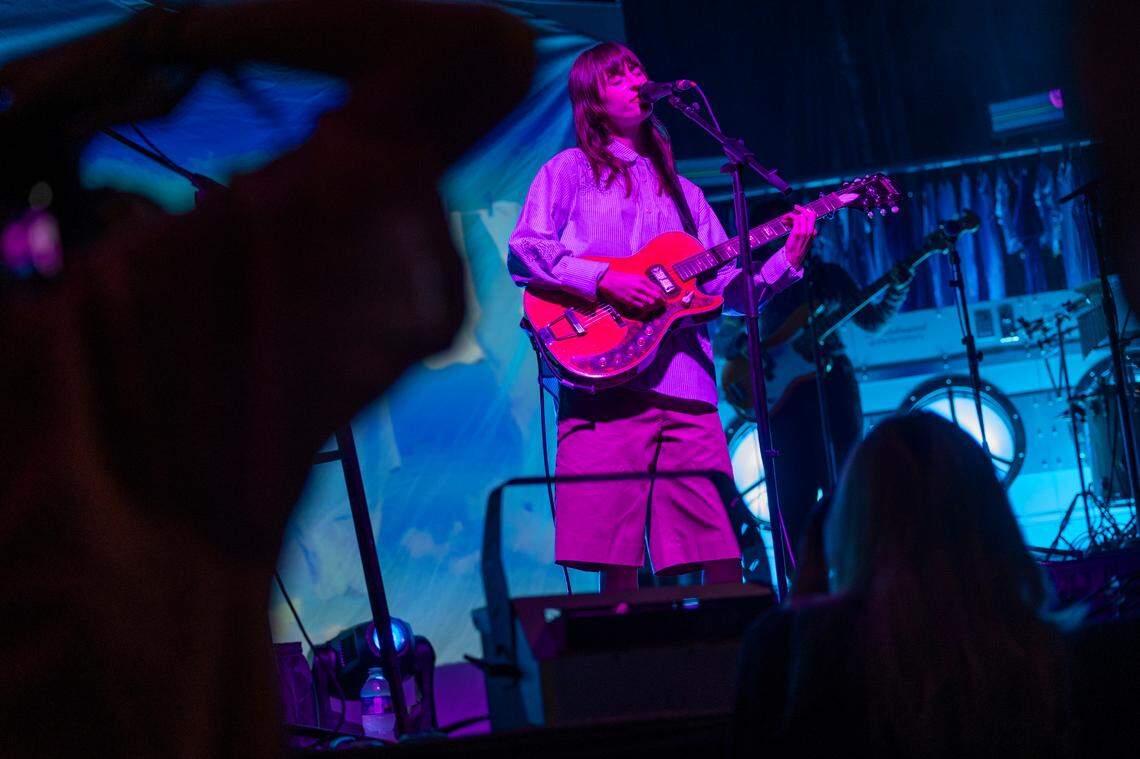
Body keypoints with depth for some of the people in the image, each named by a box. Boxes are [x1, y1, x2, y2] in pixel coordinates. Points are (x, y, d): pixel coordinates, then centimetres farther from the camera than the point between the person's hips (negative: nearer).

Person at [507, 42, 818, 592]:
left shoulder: (682, 194, 25)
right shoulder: (569, 172, 13)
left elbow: (730, 288, 19)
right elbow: (522, 253, -1)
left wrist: (786, 261, 3)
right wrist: (602, 281, -13)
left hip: (685, 385, 4)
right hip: (605, 380, -4)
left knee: (724, 557, -6)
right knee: (617, 558, -11)